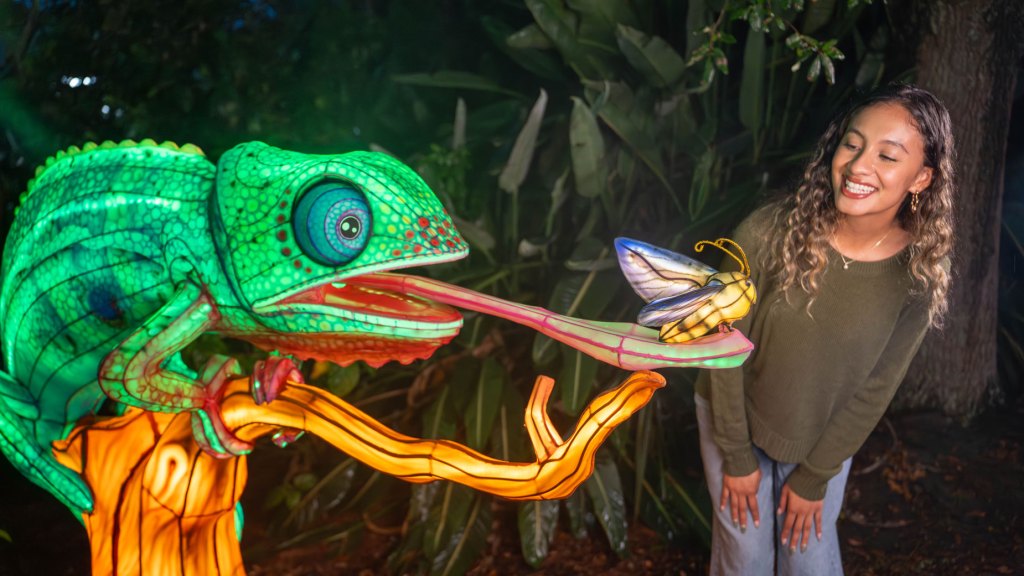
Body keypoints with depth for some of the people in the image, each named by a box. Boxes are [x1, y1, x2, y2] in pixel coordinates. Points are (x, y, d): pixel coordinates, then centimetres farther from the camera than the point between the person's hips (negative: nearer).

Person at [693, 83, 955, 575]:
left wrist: (814, 477, -5)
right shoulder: (768, 233, -26)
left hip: (826, 438, 1)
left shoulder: (922, 270, -20)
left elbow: (876, 388, -11)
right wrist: (736, 456, -9)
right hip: (733, 419, -1)